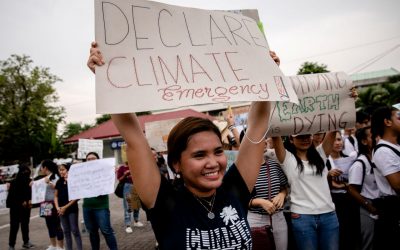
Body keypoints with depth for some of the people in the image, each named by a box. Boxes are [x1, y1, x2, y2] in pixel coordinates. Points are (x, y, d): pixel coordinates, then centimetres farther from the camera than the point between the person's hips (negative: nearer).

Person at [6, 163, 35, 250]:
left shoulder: (30, 181, -2)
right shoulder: (14, 182, -11)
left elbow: (32, 193, 7)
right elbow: (12, 196, -11)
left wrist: (30, 201, -10)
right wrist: (21, 202, -14)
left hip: (26, 207, 4)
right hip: (15, 208, -3)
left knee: (25, 224, 12)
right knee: (14, 226, -2)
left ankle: (26, 242, 24)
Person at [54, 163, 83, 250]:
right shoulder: (59, 182, 6)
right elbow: (56, 196, 11)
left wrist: (66, 207, -13)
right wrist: (57, 207, -4)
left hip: (72, 209, -5)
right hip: (61, 210, 6)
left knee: (75, 230, -3)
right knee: (66, 231, 12)